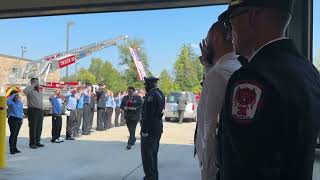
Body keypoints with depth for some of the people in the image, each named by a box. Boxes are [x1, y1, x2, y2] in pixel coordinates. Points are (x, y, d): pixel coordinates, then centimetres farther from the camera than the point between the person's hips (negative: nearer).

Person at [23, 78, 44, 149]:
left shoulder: (40, 92, 20)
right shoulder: (30, 91, -4)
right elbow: (25, 91, -28)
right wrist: (33, 85, -17)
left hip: (40, 111, 7)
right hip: (33, 110, -7)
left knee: (39, 127, 9)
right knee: (33, 127, -4)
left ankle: (37, 142, 18)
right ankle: (32, 143, 3)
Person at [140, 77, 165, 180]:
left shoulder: (151, 95, -18)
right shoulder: (160, 94, 11)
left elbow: (148, 114, -22)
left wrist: (144, 130, -20)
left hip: (150, 129, -10)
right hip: (158, 128, 10)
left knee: (147, 155, -2)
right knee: (153, 154, 19)